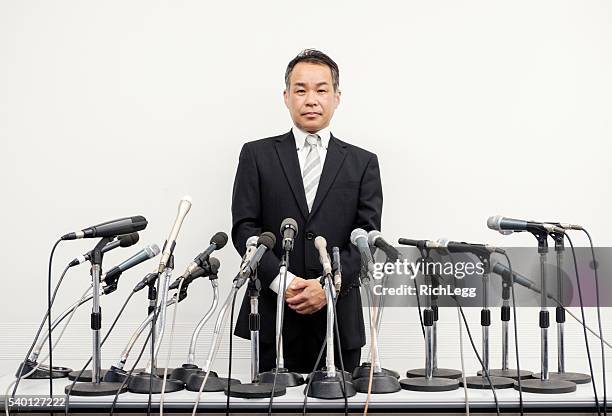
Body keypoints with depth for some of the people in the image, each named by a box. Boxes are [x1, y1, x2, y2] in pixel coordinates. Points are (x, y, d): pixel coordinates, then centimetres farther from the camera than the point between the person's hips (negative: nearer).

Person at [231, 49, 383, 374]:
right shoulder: (257, 155, 9)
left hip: (339, 320, 1)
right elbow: (244, 228, 0)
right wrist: (283, 282, -13)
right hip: (273, 316, 0)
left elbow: (367, 237, 2)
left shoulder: (363, 163, 11)